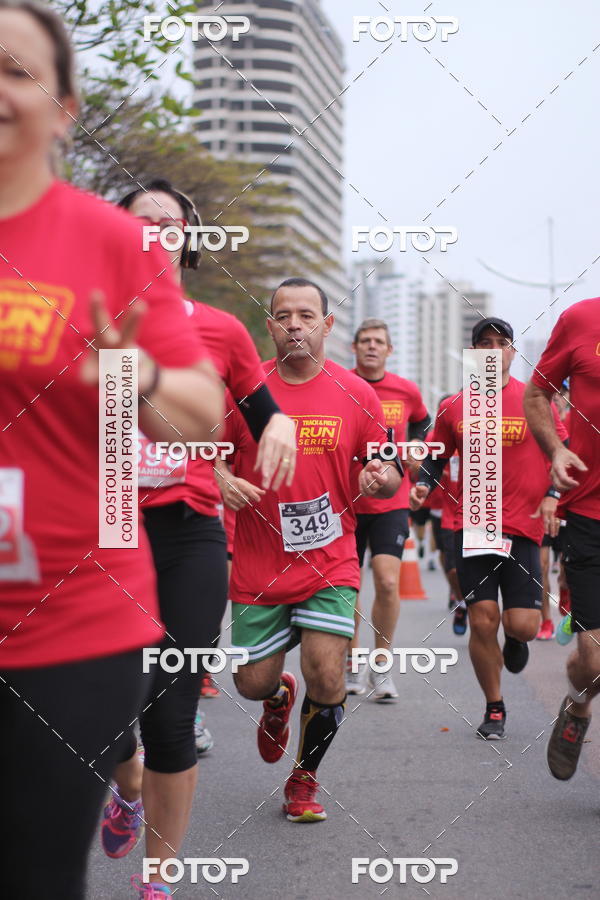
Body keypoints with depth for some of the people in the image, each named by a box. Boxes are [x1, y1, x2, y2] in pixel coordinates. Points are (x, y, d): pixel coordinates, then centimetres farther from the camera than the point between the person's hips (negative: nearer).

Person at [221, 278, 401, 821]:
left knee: (327, 679, -10)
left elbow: (388, 473, 8)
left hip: (330, 560, -1)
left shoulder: (357, 394, -1)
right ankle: (278, 701, 47)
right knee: (253, 683, 6)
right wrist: (223, 482, -14)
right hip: (258, 566, 1)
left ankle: (304, 780, 17)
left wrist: (381, 479, -16)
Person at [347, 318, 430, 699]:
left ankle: (381, 665, 3)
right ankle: (351, 666, 24)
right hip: (345, 501, 0)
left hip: (391, 502, 0)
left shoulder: (407, 391, 2)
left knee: (388, 582, -13)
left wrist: (411, 450, 11)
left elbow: (422, 423, 24)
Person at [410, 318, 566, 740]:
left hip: (523, 527, -1)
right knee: (483, 621, -3)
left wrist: (552, 496, -6)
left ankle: (514, 639, 33)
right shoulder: (453, 408, 6)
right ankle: (494, 709, 16)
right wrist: (423, 486, -2)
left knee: (523, 625, -7)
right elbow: (436, 458, 17)